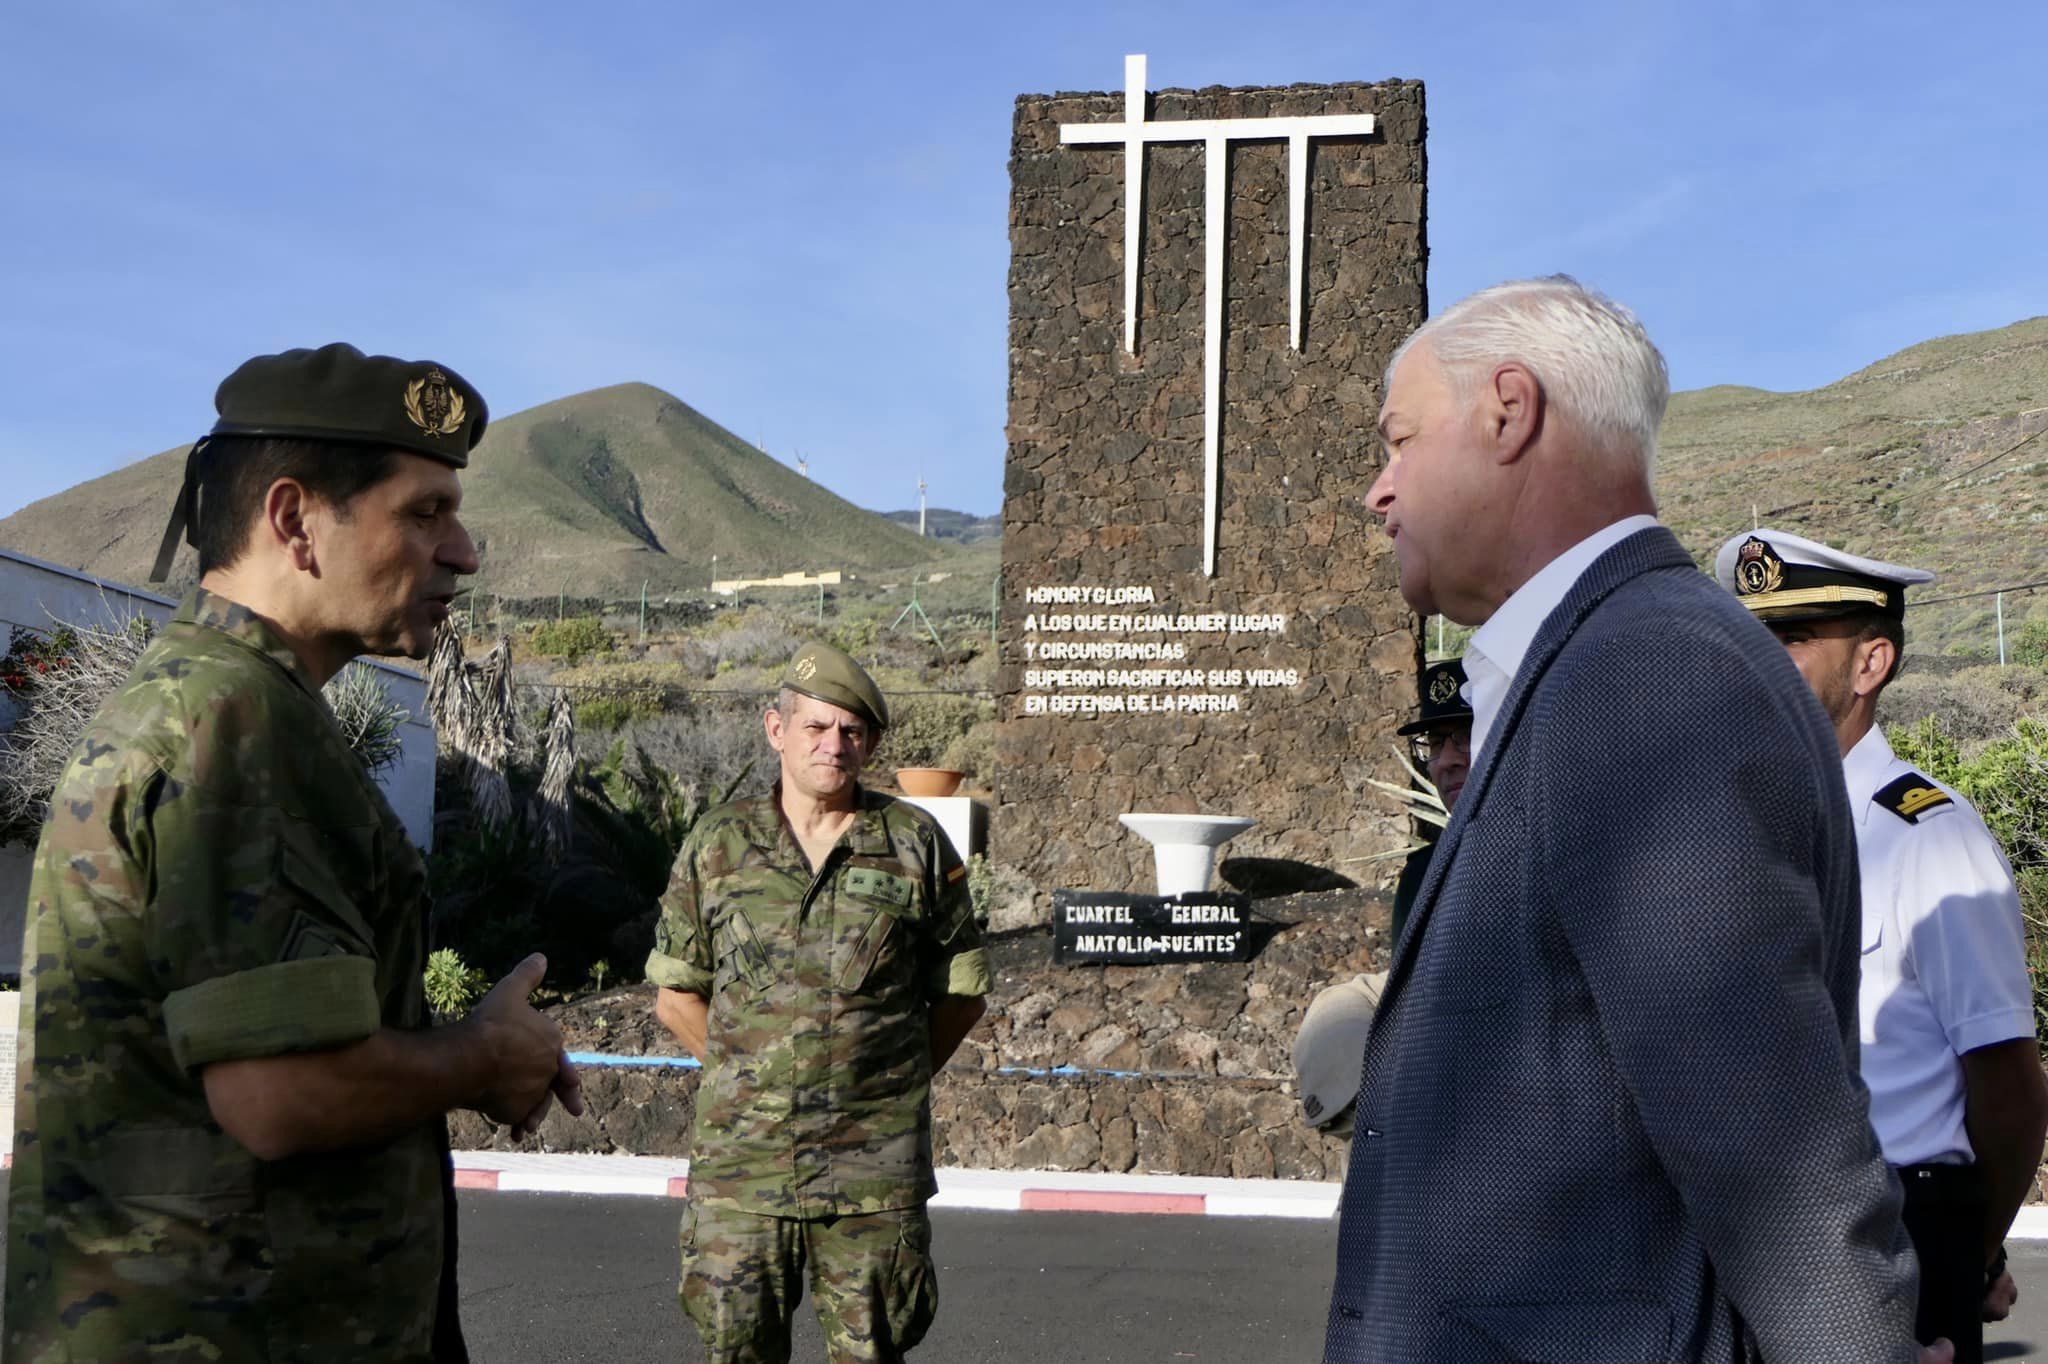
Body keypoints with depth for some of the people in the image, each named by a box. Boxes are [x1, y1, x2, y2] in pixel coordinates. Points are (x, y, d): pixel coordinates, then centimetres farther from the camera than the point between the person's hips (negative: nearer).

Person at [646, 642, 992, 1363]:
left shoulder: (916, 844, 3)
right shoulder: (718, 843, 4)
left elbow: (961, 989, 10)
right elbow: (675, 994, 11)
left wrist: (891, 1081, 6)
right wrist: (747, 1079, 6)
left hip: (875, 1167, 0)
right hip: (740, 1159, 1)